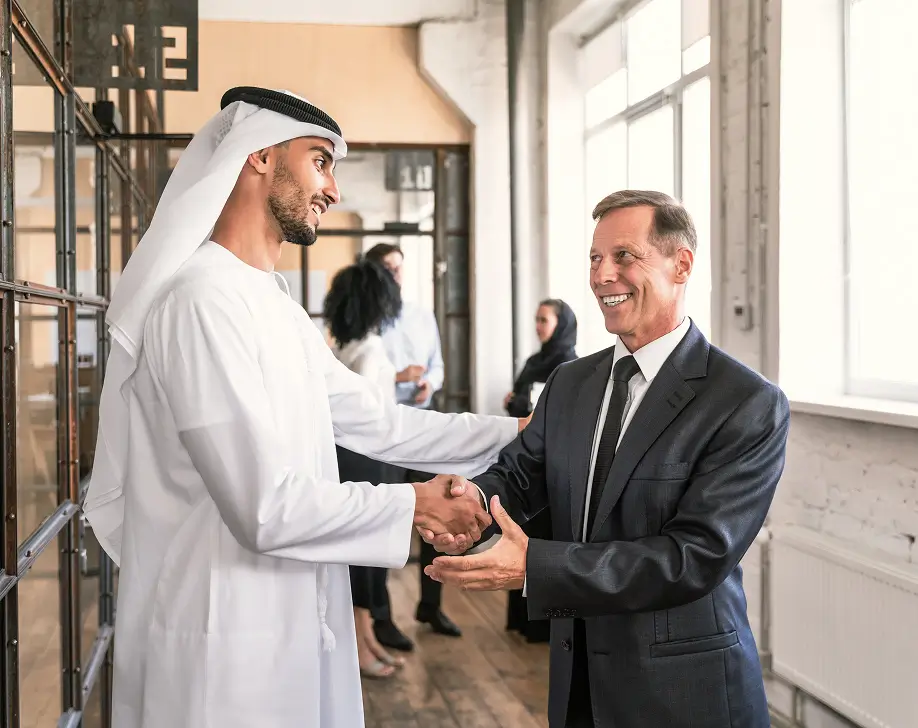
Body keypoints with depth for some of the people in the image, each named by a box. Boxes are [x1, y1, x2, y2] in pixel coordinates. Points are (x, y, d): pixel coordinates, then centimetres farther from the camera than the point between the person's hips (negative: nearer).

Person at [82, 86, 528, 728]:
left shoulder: (277, 308, 12)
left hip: (292, 628, 9)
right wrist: (414, 505, -11)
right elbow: (267, 508, -23)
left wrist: (515, 432, 13)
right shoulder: (205, 300, -19)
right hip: (226, 645, -9)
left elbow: (378, 425, 15)